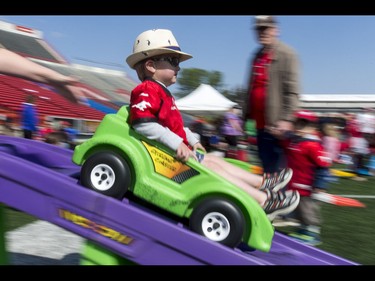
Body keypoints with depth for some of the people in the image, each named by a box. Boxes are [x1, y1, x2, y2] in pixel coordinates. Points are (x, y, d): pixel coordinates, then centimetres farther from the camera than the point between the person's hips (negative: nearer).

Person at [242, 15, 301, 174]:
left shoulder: (286, 54, -5)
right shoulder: (257, 56, 18)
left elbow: (292, 91, -14)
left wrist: (286, 119, -21)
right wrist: (246, 116, 17)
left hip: (276, 125, -7)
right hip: (260, 124, 8)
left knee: (276, 170, -4)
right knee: (266, 166, 14)